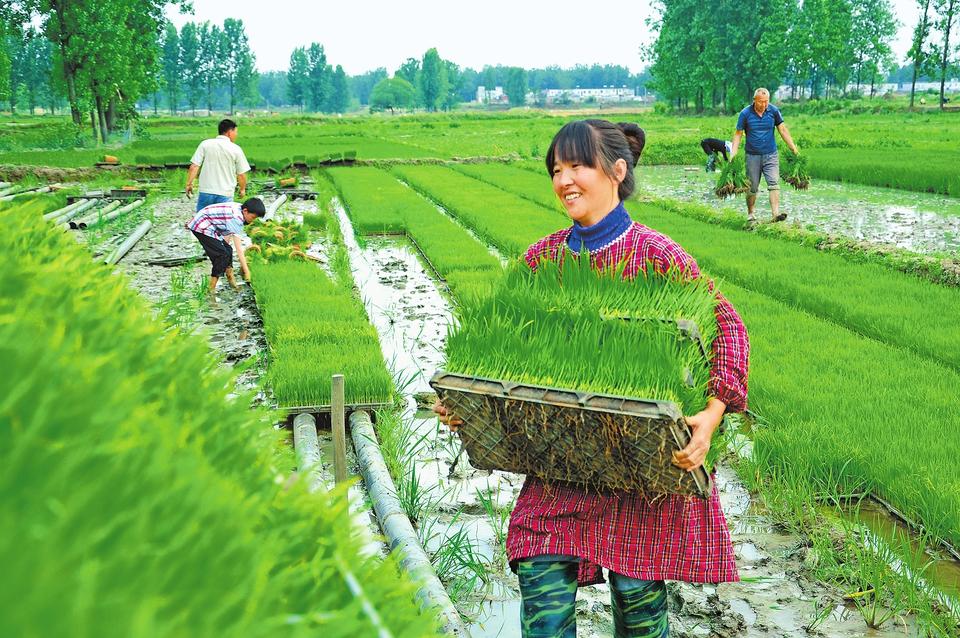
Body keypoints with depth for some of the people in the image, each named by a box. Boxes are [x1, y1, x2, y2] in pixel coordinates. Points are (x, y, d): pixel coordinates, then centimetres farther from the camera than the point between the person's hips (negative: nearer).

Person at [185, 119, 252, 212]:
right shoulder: (236, 150, -3)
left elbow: (194, 167, -4)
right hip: (225, 194, -2)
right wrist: (242, 189, 17)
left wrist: (189, 184, 5)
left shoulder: (205, 144, 1)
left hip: (206, 191, 2)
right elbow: (241, 175, 1)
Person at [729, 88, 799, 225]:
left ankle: (776, 213, -21)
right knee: (752, 187, 6)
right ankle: (750, 215, 22)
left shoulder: (774, 111, -1)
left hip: (771, 155, 1)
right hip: (752, 156, -1)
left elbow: (783, 130, 6)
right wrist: (733, 152, -12)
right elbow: (738, 133, -1)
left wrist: (794, 148, 4)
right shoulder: (745, 114, -7)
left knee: (774, 183, -13)